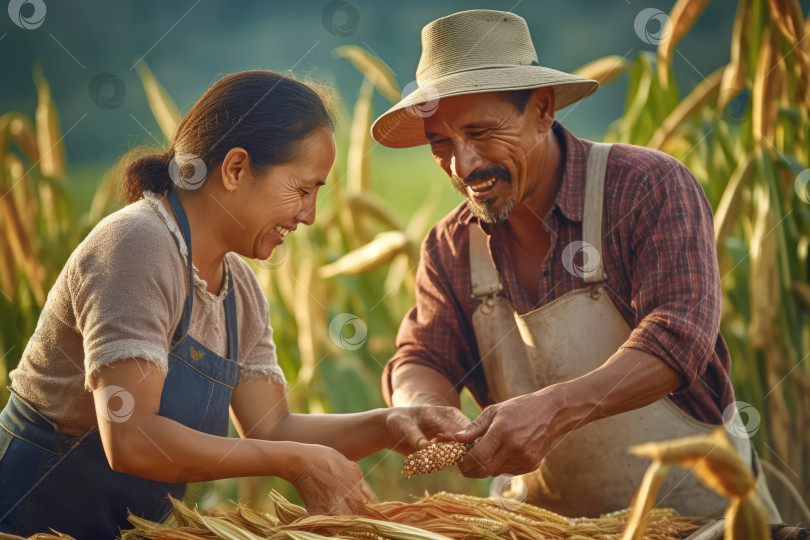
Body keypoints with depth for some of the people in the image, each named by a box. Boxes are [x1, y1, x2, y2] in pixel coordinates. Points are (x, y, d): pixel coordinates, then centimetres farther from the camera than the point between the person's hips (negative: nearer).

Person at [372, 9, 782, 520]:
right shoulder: (450, 247, 5)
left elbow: (677, 335, -22)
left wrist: (553, 409, -37)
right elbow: (423, 360, 3)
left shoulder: (648, 186, -11)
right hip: (549, 516, 5)